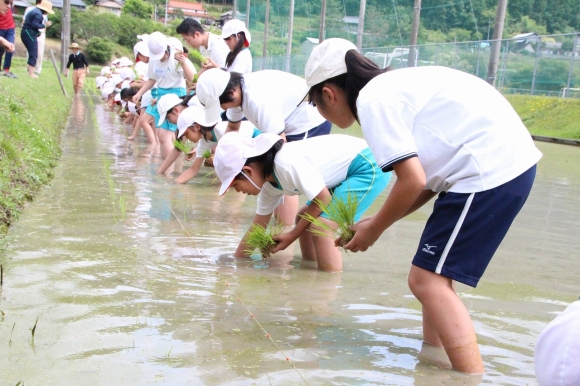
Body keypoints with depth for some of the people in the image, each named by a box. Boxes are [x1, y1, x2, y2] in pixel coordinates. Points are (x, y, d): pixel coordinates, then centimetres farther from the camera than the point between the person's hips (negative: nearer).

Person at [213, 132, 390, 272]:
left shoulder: (288, 164, -27)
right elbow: (256, 229, 13)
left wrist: (291, 236, -11)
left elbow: (323, 199, -19)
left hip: (368, 167, -10)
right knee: (303, 218, 15)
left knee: (320, 226, -17)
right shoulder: (269, 183, 3)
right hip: (346, 172, 10)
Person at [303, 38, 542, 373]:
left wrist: (373, 230, 0)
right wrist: (378, 222, 15)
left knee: (428, 280, -7)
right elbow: (428, 178, 17)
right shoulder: (392, 86, 18)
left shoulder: (372, 100, -10)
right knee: (434, 273, 18)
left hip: (491, 169, -10)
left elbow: (412, 180, -16)